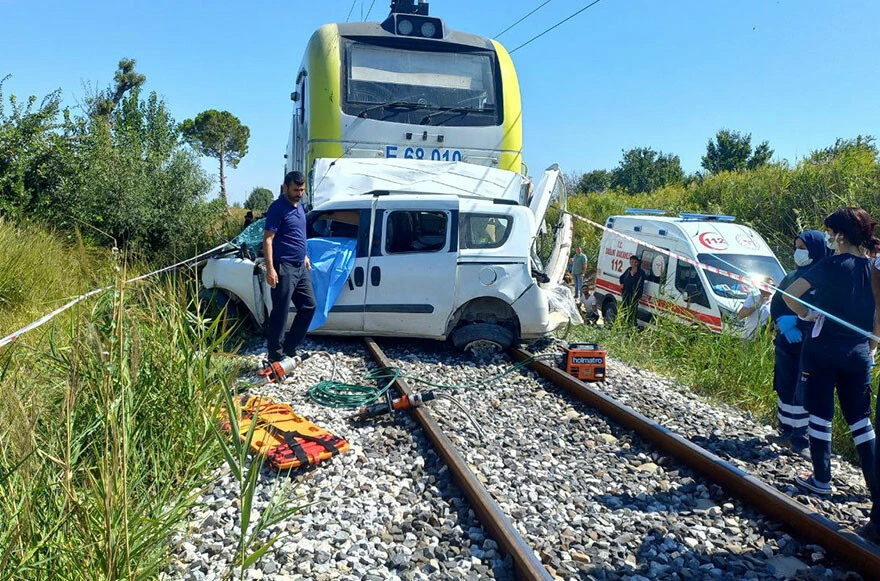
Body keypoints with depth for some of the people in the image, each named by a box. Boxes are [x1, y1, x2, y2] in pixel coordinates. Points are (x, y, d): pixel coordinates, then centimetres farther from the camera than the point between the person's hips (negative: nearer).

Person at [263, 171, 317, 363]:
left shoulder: (299, 206, 13)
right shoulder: (278, 208, -13)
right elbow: (268, 240, -17)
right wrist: (270, 268, -23)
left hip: (300, 267, 9)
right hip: (284, 268, -9)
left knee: (309, 306, 12)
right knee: (280, 313, -3)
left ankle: (289, 348, 22)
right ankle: (275, 357, 6)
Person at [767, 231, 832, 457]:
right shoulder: (792, 276, 14)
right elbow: (776, 303, 10)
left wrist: (794, 320, -19)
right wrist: (784, 325, -8)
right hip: (786, 343, 6)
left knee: (804, 392, -6)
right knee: (785, 387, 11)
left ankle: (801, 439, 2)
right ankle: (787, 433, 24)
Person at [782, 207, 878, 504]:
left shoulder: (831, 265, -12)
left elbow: (789, 294, -17)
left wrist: (805, 313, 1)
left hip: (824, 348, -5)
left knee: (820, 414, 7)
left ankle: (821, 480, 16)